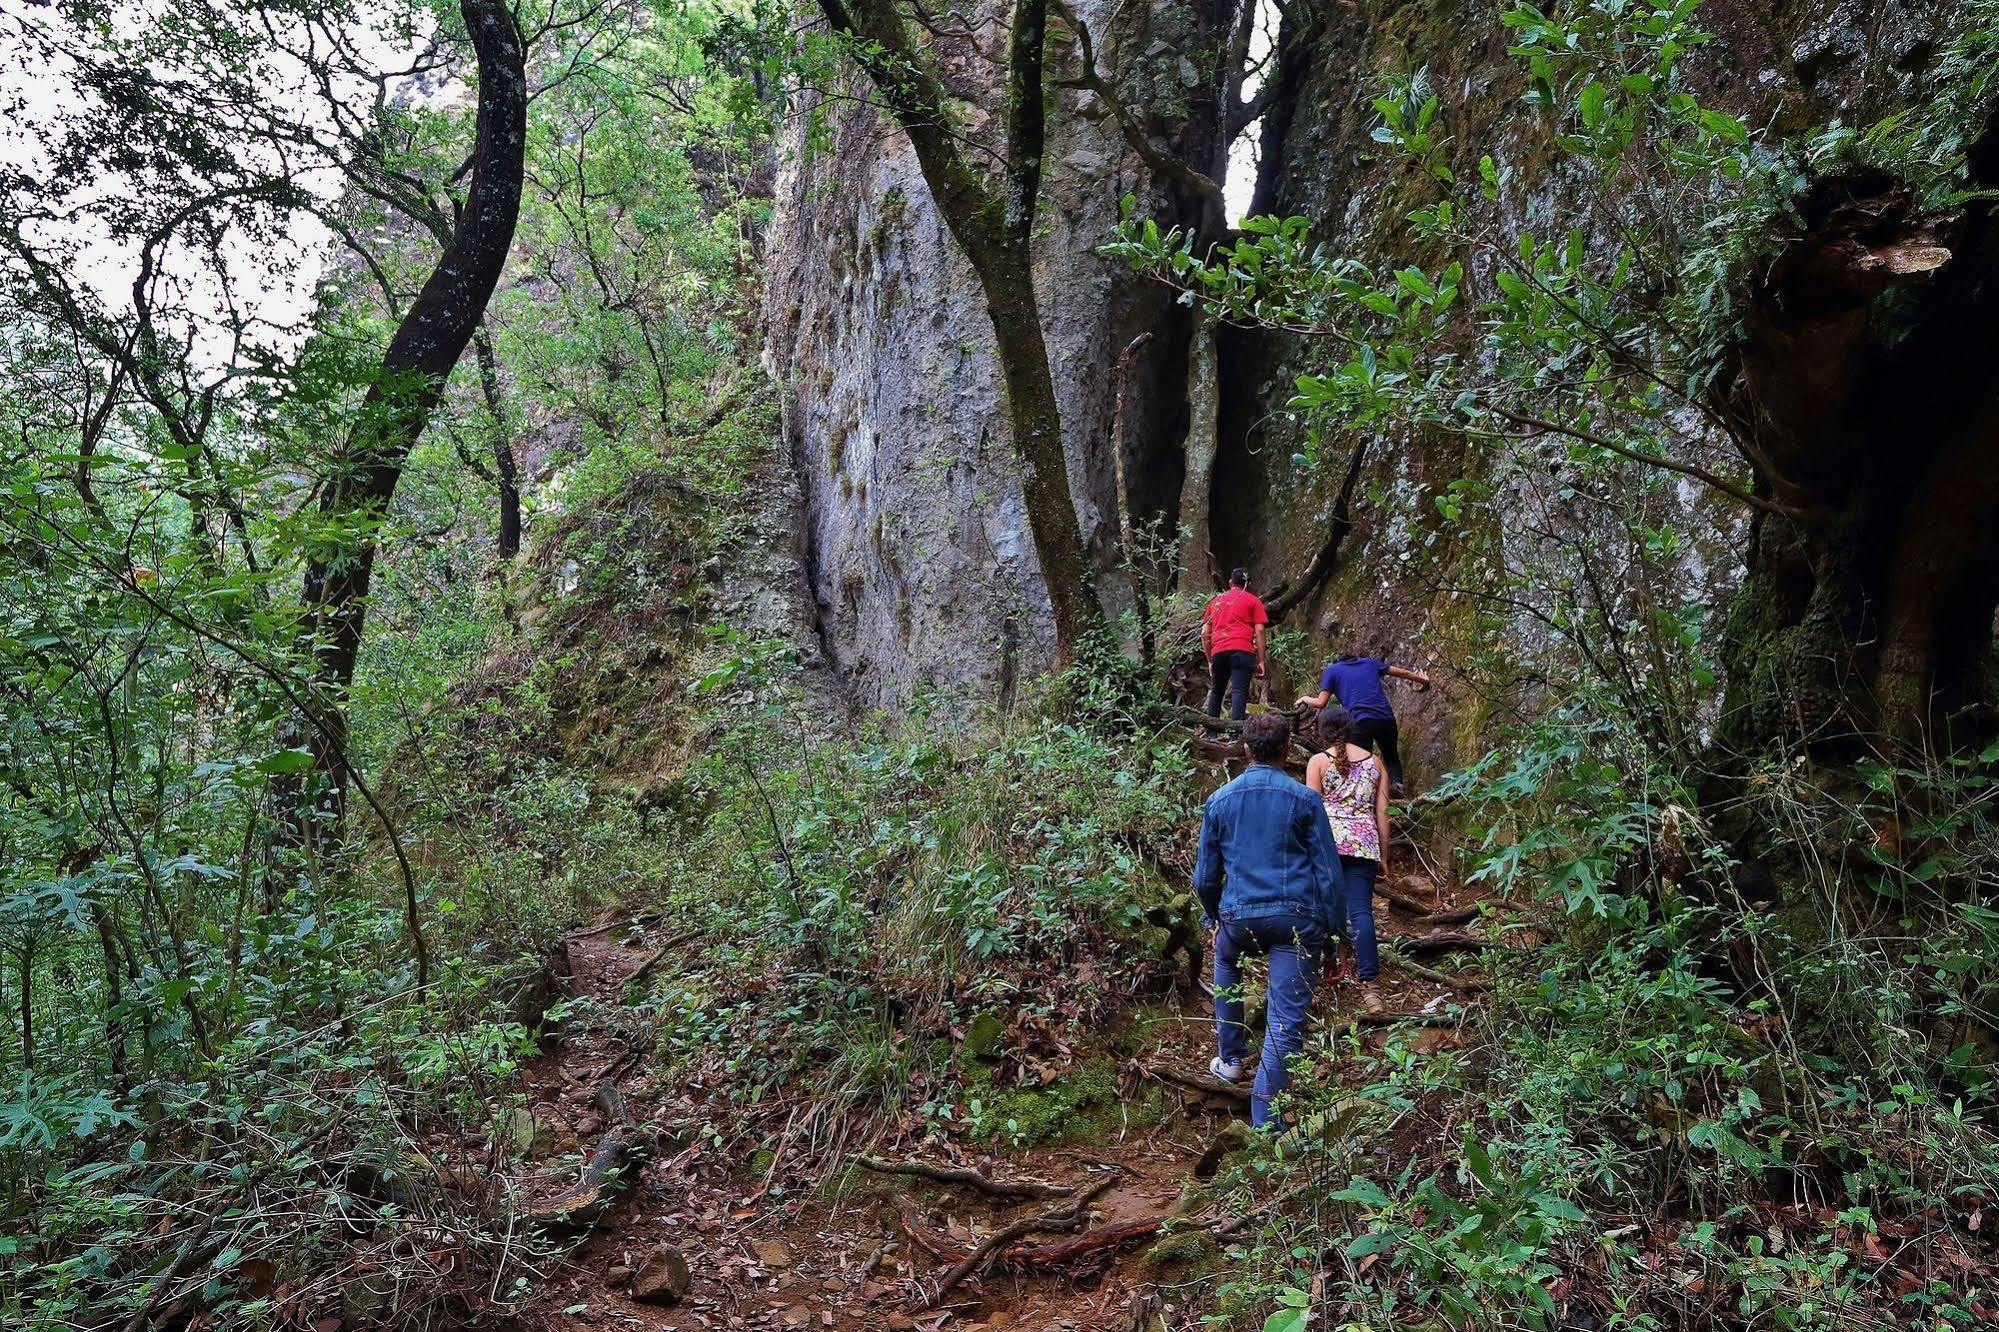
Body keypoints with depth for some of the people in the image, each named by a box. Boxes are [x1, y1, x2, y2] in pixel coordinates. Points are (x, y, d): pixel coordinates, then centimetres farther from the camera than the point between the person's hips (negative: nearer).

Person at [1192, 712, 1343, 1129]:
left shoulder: (1219, 800, 5)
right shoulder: (1304, 799, -1)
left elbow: (1206, 874, 11)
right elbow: (1328, 871, 0)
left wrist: (1211, 916, 27)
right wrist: (1328, 927, 8)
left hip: (1239, 915, 3)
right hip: (1297, 918, -2)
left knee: (1226, 965, 35)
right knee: (1286, 1019, 0)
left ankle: (1230, 1060, 37)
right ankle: (1265, 1119, -2)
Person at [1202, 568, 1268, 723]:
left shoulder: (1216, 601, 25)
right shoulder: (1253, 600, 14)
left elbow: (1204, 634, 20)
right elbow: (1259, 630, 3)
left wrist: (1210, 661, 25)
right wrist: (1260, 660, 3)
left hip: (1218, 651, 3)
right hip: (1242, 650, -3)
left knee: (1216, 691, 18)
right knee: (1239, 691, -12)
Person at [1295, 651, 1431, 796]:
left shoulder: (1331, 670, 13)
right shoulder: (1369, 662, 24)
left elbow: (1320, 703, 4)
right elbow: (1402, 672, 29)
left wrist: (1306, 699, 24)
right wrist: (1421, 679, 46)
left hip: (1361, 721, -4)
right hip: (1386, 718, 4)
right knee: (1391, 757, 22)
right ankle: (1396, 782, -2)